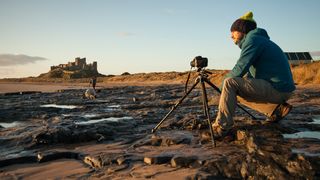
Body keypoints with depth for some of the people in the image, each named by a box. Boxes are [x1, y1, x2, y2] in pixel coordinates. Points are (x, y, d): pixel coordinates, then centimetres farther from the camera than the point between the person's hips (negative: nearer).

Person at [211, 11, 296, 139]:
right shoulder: (259, 39, 21)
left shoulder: (253, 40, -9)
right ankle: (276, 109, 12)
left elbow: (239, 70, -17)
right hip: (279, 90, 10)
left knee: (230, 83, -18)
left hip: (277, 88, -10)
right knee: (237, 93, 21)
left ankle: (222, 127, -19)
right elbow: (250, 74, 21)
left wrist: (224, 83, 0)